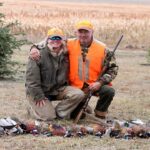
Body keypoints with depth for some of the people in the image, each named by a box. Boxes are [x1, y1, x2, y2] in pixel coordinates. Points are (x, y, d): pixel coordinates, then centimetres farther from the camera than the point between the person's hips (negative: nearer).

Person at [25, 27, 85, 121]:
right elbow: (32, 78, -17)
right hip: (40, 91, -5)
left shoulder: (65, 55, 4)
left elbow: (66, 75, 15)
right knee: (48, 116, -20)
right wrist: (38, 97, -18)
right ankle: (33, 107, 12)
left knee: (78, 94, -17)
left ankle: (58, 112, -2)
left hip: (58, 89, 5)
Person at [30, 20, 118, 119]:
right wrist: (35, 48, -17)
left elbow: (113, 68, -1)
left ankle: (100, 115, -2)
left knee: (109, 91, -29)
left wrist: (100, 82, -14)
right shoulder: (70, 44, -2)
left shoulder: (102, 49, -4)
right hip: (75, 86, 1)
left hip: (94, 85, -1)